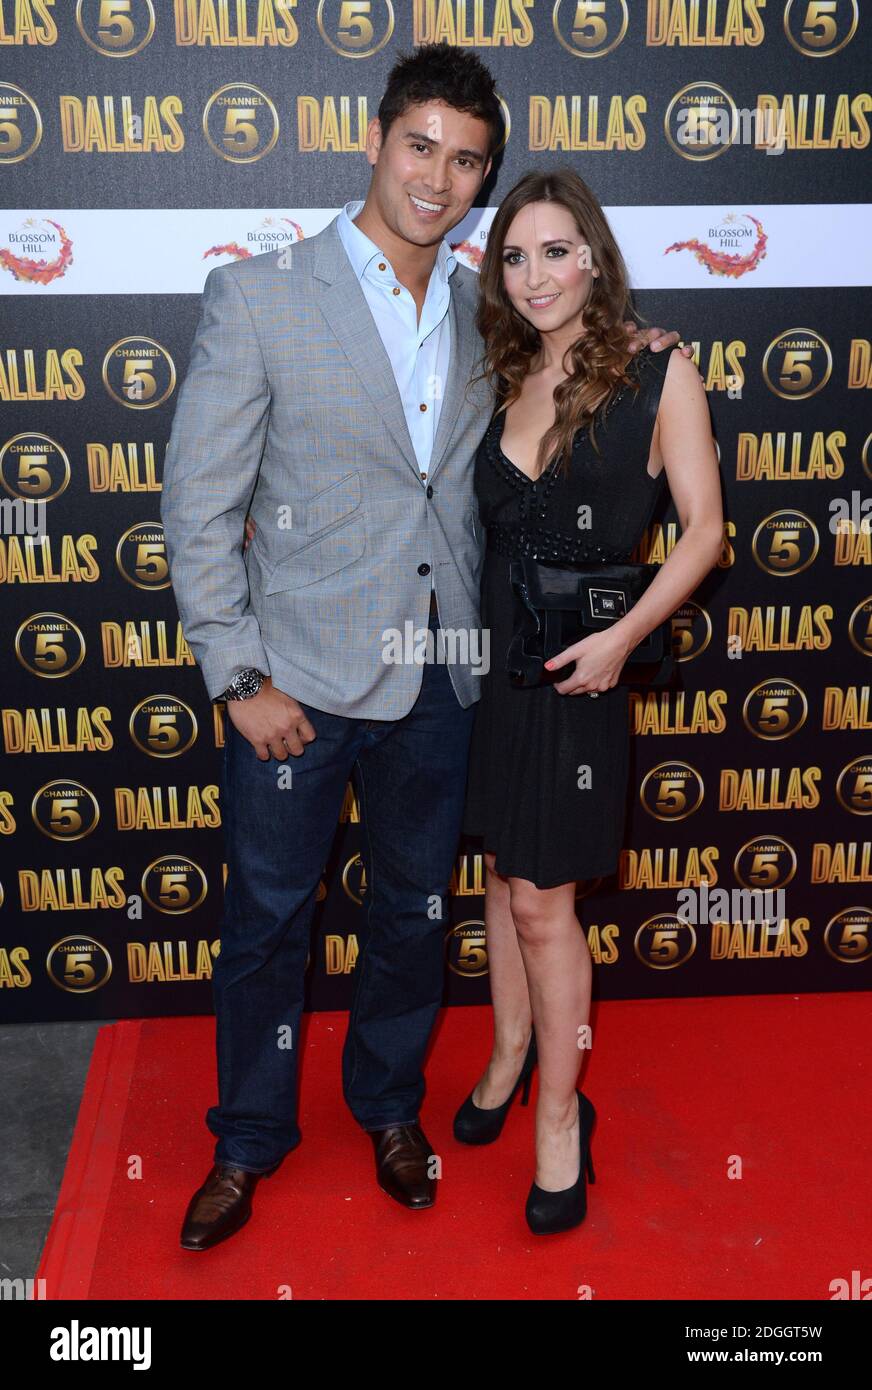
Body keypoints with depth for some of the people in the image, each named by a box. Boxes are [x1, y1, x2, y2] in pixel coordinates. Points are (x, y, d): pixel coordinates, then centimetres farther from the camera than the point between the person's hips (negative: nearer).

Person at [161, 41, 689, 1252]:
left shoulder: (485, 312, 6)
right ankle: (249, 1139, 36)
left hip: (441, 684, 4)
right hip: (301, 680, -3)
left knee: (416, 913, 18)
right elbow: (199, 504, -7)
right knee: (268, 922, 12)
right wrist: (240, 677, -11)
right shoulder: (260, 297, -7)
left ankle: (389, 1105, 43)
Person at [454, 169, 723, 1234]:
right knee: (504, 873, 16)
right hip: (489, 658, 5)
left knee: (541, 899, 1)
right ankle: (511, 1053, 37)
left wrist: (623, 634, -17)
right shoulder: (502, 382, 8)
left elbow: (703, 529, -7)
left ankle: (560, 1115, 20)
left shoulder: (657, 376, -5)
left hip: (575, 669, -5)